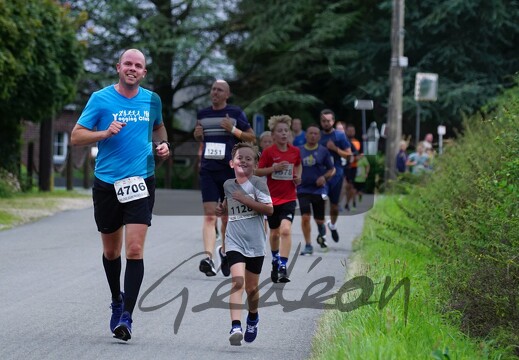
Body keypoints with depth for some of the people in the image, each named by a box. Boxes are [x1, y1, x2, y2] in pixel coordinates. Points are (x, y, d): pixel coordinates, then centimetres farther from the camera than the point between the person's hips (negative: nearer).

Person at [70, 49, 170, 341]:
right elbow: (76, 136, -3)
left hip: (141, 182, 0)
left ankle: (126, 317, -12)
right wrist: (105, 133, -18)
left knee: (135, 250, -13)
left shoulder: (152, 100, 6)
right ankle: (117, 300, 38)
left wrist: (163, 145, 6)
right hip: (107, 183, 0)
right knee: (111, 250, 13)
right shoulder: (101, 99, -3)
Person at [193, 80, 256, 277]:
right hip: (208, 170, 1)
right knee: (209, 215, -12)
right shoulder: (202, 114, 10)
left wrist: (233, 129, -13)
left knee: (227, 216, 10)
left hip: (230, 171, -1)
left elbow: (252, 138, 2)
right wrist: (197, 134, 2)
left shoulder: (236, 113, 0)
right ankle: (208, 257, -23)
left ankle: (224, 250, 33)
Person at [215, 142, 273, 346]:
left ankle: (253, 317, 43)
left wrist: (246, 200, -21)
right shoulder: (228, 185, 8)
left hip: (255, 244, -1)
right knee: (237, 281, -20)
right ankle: (235, 326, -28)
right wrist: (222, 209, 8)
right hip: (234, 242, 1)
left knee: (251, 288, 13)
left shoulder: (257, 183, -6)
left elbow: (269, 209, -14)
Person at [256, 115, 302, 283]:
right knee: (274, 233, 14)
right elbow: (257, 171, -6)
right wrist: (274, 168, -20)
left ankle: (283, 267, -21)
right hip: (272, 198, 0)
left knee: (286, 230, -19)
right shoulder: (268, 152, -7)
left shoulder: (295, 151, 0)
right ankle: (275, 261, 40)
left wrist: (298, 176, 0)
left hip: (289, 198, 0)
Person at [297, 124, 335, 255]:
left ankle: (322, 235, 39)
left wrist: (324, 177, -11)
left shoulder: (323, 151, 2)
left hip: (319, 189, 0)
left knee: (319, 219, 5)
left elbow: (332, 169, 6)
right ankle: (308, 246, -1)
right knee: (305, 217, -12)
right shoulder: (299, 151, 5)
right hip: (303, 189, 0)